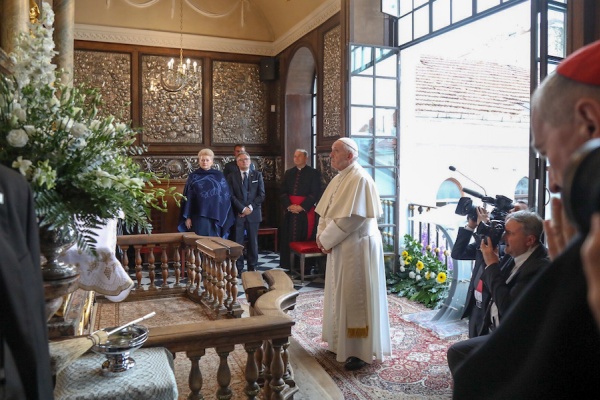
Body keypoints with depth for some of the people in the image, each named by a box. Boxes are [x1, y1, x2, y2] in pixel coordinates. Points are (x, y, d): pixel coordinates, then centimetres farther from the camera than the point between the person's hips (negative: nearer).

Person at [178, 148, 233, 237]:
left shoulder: (219, 176, 5)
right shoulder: (193, 176, 4)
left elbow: (226, 196, 5)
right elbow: (187, 198, 3)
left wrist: (225, 218, 1)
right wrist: (187, 217, -3)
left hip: (216, 217, 1)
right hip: (198, 217, -1)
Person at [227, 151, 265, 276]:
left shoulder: (257, 175, 9)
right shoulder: (232, 176, 6)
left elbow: (261, 194, 1)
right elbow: (231, 196, -3)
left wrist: (251, 207, -10)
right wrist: (242, 208, -12)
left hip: (253, 213, 1)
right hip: (238, 213, -1)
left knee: (253, 241, 5)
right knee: (238, 242, 0)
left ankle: (252, 267, 15)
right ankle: (238, 268, 8)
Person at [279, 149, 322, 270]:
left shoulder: (314, 173, -1)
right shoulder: (289, 173, 13)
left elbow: (315, 193, -8)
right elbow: (282, 192, 8)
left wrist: (301, 207, -15)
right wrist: (289, 206, -8)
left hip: (306, 212, -4)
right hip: (290, 211, 4)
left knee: (305, 240, -1)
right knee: (290, 239, 4)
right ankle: (290, 266, 12)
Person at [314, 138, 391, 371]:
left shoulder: (360, 179, -17)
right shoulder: (339, 178, 12)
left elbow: (350, 218, -23)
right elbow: (326, 211, 13)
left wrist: (326, 240, -15)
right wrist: (321, 235, -3)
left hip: (357, 246, -9)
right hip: (340, 246, 9)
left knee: (356, 297, -1)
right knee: (341, 294, 17)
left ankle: (361, 352, 12)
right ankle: (342, 341, 32)